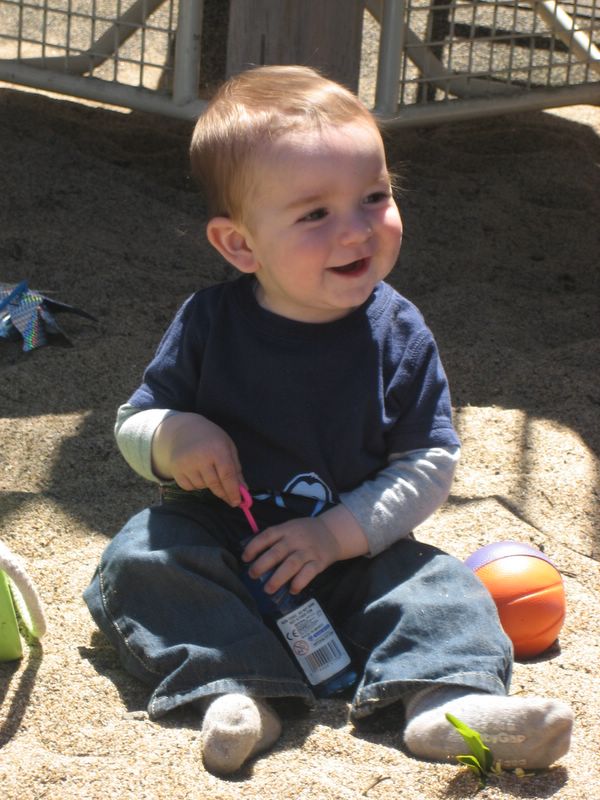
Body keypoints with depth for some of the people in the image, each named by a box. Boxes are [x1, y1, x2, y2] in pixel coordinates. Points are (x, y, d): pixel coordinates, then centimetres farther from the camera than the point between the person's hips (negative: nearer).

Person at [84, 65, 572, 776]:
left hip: (350, 555, 0)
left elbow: (430, 463, -8)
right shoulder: (208, 323, -9)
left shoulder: (399, 335, -9)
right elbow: (133, 423, 1)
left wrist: (340, 532, -21)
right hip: (216, 540, 0)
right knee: (136, 559, -25)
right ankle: (230, 689, -38)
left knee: (439, 581, -21)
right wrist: (172, 437, -25)